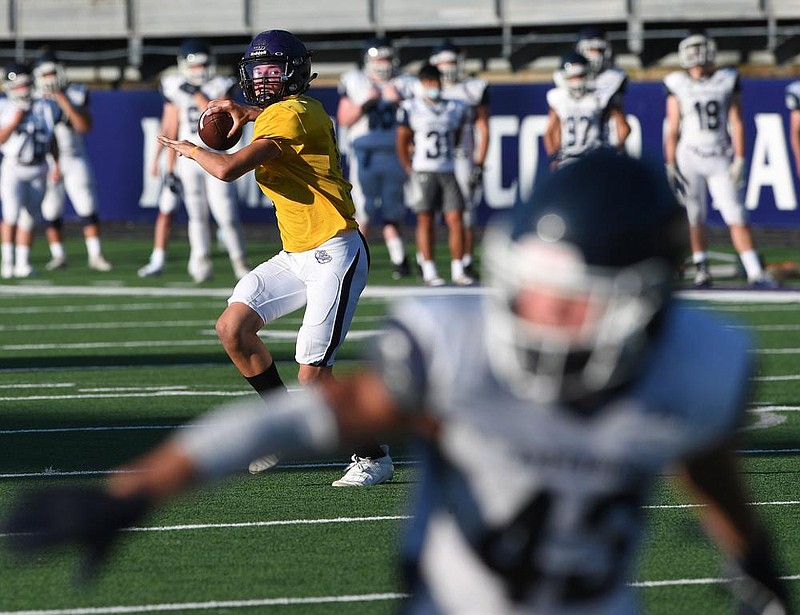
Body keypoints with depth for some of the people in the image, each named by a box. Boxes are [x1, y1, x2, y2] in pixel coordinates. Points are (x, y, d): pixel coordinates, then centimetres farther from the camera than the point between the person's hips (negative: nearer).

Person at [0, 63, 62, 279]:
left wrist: (56, 164, 5)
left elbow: (52, 139, 11)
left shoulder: (44, 107, 3)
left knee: (28, 219, 7)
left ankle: (22, 263, 13)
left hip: (37, 170, 3)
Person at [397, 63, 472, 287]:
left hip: (448, 171, 3)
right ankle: (429, 272, 2)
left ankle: (458, 271, 2)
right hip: (423, 171, -3)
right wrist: (409, 170, 0)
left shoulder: (456, 108, 9)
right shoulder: (411, 108, -2)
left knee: (456, 219, -3)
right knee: (425, 220, -1)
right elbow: (402, 142, 2)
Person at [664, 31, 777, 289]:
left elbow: (736, 123, 4)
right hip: (690, 158, -1)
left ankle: (755, 272, -5)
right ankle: (701, 269, 13)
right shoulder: (678, 85, 0)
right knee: (695, 217, 3)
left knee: (736, 216, -4)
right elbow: (672, 129, 3)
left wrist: (740, 159, -1)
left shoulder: (727, 81, 3)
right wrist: (670, 166, -1)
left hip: (720, 159, 1)